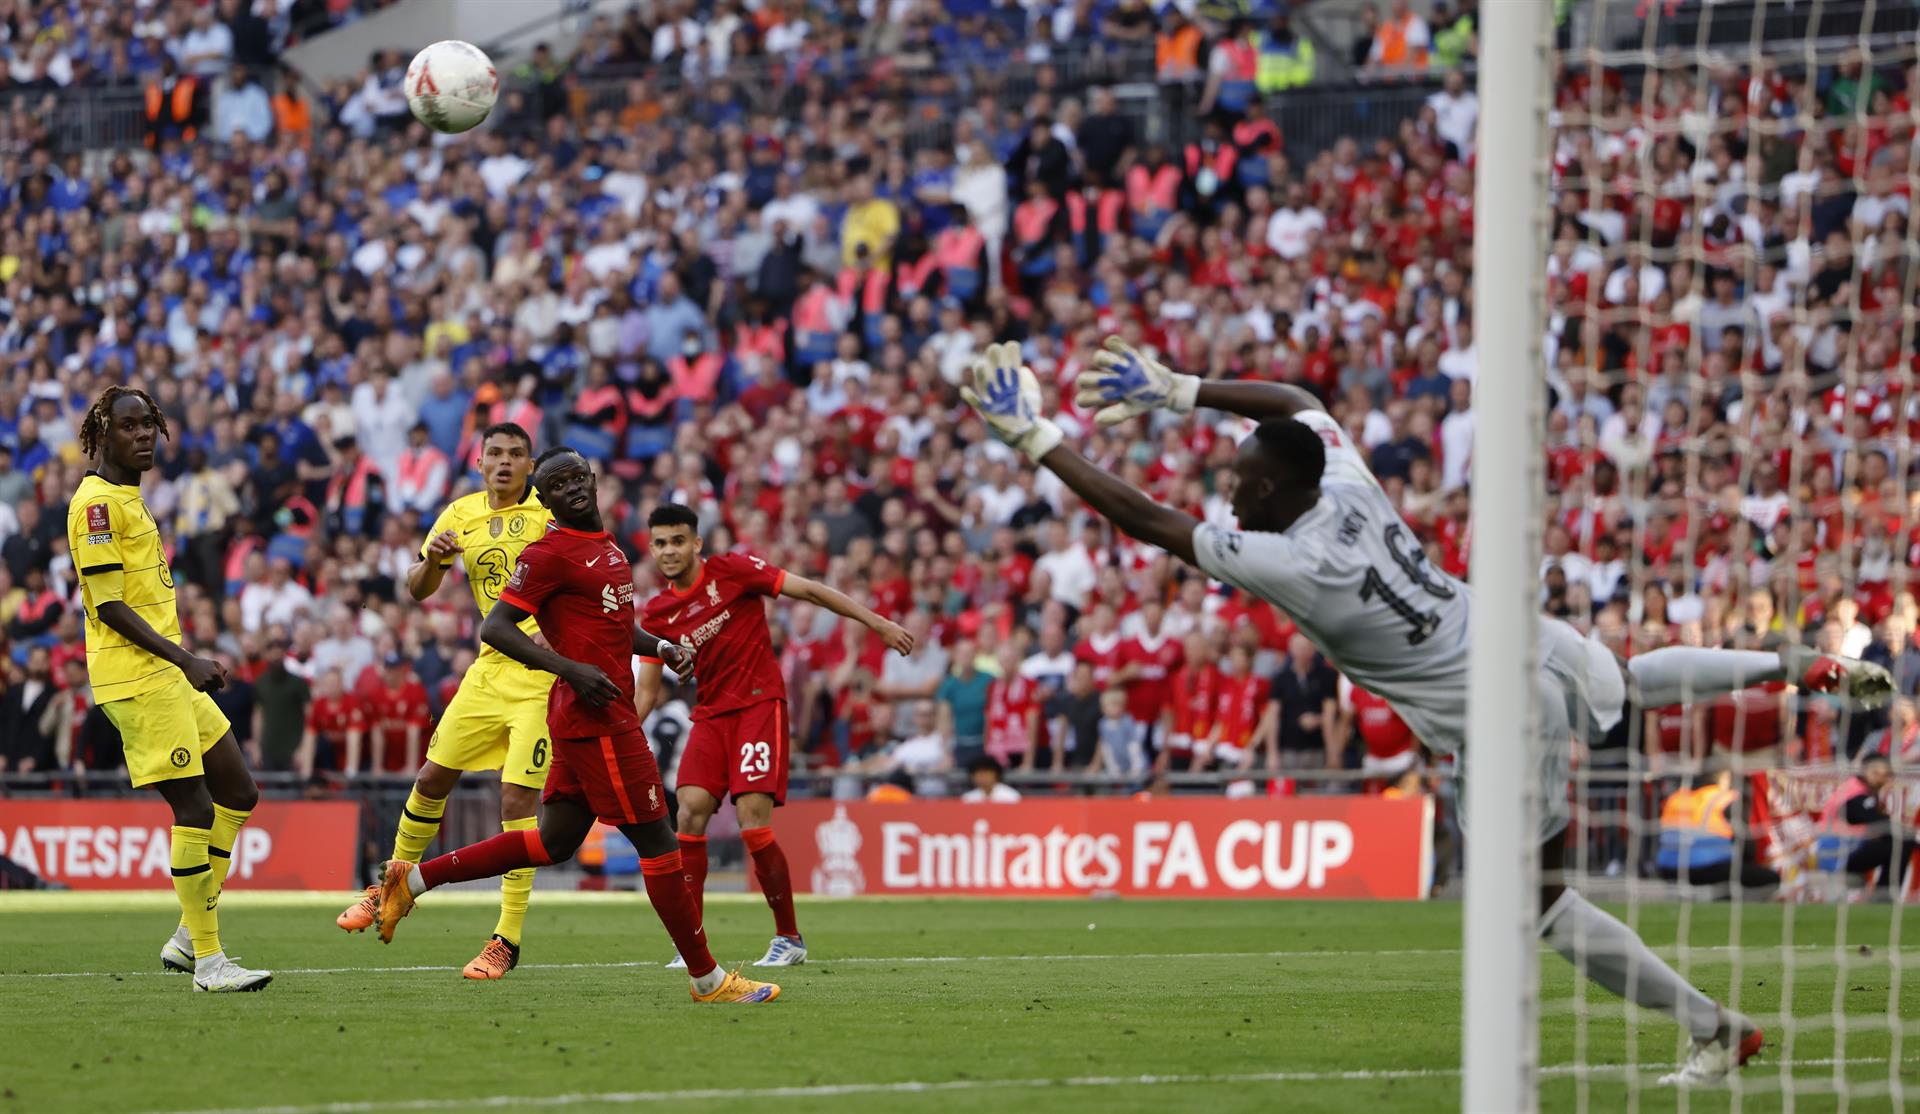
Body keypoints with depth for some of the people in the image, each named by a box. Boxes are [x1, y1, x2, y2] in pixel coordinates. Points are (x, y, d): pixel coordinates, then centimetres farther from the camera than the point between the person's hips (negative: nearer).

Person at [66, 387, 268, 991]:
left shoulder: (129, 498, 19)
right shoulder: (97, 503, -13)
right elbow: (109, 607, -18)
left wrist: (189, 663, 20)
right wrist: (185, 659, -19)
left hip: (168, 673, 10)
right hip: (136, 679, -10)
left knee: (238, 794, 13)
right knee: (194, 810, -11)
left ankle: (189, 937, 17)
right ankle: (207, 960, -5)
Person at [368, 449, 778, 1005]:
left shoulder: (606, 544, 16)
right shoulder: (550, 553, -12)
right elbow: (495, 628, -17)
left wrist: (659, 647, 16)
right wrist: (573, 670, -24)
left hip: (597, 717, 10)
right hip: (596, 721, -10)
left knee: (554, 842, 15)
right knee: (657, 843, -4)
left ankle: (411, 880, 19)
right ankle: (707, 979, 3)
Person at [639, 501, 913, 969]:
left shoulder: (731, 570, -6)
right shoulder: (657, 613, 7)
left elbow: (809, 591, -4)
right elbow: (646, 690, 11)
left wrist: (877, 623, -6)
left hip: (759, 703, -4)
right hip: (710, 714, 4)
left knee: (753, 819, -15)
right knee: (691, 809, -14)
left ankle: (789, 938, 0)